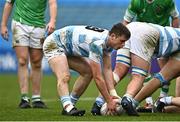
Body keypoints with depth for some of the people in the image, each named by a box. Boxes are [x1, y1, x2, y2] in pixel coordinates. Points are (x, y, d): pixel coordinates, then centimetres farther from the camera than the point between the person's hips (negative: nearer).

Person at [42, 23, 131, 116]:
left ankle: (70, 105, 9)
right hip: (53, 44, -10)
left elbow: (107, 69, -2)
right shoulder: (97, 43, -34)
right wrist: (109, 101, -25)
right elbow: (97, 77, -31)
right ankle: (68, 108, -45)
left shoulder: (108, 40, -6)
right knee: (64, 77, -30)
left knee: (88, 71, 8)